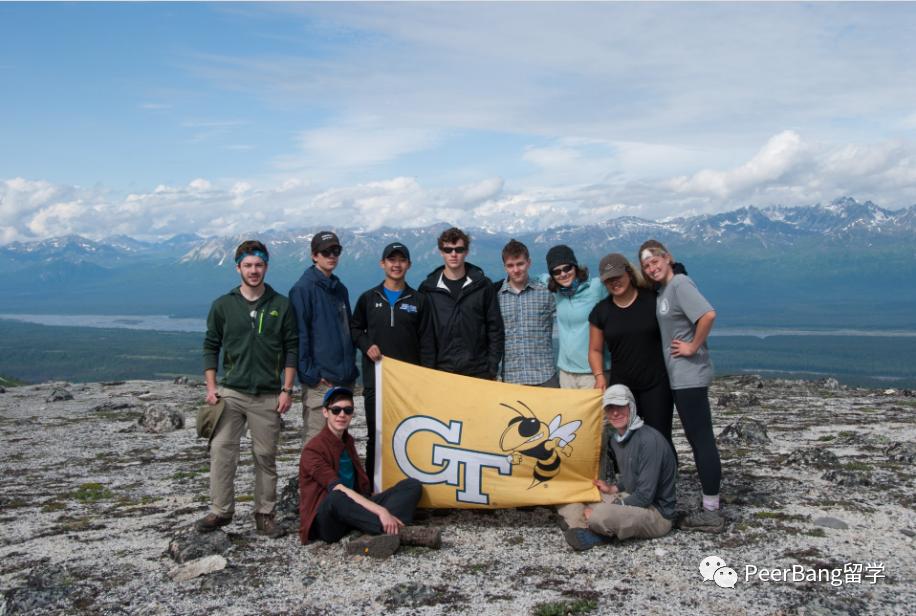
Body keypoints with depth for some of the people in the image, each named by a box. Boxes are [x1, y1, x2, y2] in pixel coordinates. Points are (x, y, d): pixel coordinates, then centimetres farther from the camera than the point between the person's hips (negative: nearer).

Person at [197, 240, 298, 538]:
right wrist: (211, 387, 0)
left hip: (268, 396, 0)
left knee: (266, 457, 5)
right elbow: (211, 347, 9)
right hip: (230, 393, 1)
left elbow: (291, 349, 3)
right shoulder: (223, 305, 5)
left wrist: (286, 389, -3)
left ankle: (265, 513, 16)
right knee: (221, 451, -4)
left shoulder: (281, 306, 3)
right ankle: (220, 511, 9)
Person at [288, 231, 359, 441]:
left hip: (344, 378, 7)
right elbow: (300, 334, -11)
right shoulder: (304, 288, -7)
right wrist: (310, 374, -15)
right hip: (319, 380, -7)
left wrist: (351, 368, 13)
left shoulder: (340, 289, 15)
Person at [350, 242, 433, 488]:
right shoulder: (368, 299, 7)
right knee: (376, 435, 3)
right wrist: (366, 345, -5)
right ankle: (372, 486, 12)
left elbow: (425, 341, 5)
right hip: (375, 378, 0)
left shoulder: (418, 301, 6)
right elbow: (355, 328, 15)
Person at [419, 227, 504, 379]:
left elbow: (495, 328, 4)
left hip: (478, 372, 0)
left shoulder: (482, 285, 3)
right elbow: (425, 333, 3)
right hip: (442, 372, 0)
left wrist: (493, 369, -1)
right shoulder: (428, 289, 3)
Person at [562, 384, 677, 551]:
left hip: (657, 512, -9)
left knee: (600, 516, -35)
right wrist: (614, 489, 2)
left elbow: (645, 496, -24)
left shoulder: (649, 439, -22)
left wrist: (602, 510, -19)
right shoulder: (617, 439, 4)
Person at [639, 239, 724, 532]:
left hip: (690, 376, -10)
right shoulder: (663, 290, 13)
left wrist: (694, 347, -18)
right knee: (699, 440, 13)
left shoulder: (680, 283, -13)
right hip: (679, 376, 10)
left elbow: (708, 315, -27)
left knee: (702, 440, -3)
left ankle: (711, 512, 5)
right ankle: (710, 509, 23)